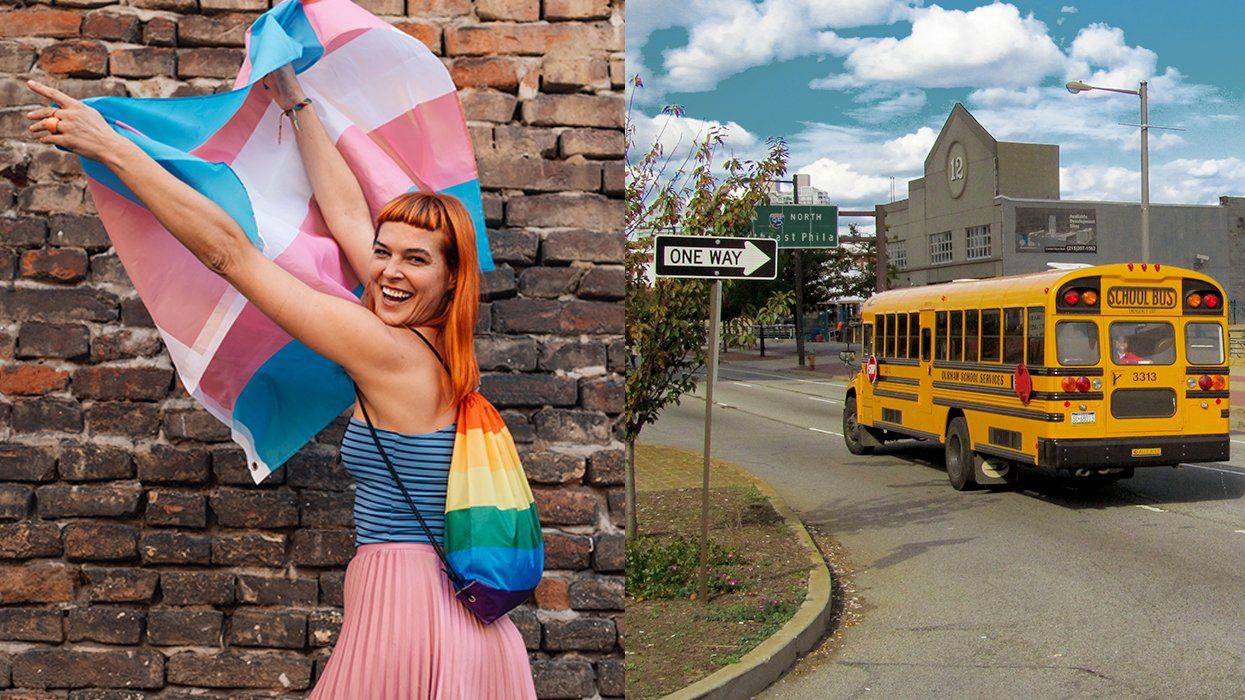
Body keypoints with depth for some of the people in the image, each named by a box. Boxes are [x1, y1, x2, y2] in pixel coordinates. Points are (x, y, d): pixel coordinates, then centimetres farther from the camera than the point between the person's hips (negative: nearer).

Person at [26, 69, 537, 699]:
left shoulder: (387, 350, -13)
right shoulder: (443, 348, 8)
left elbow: (228, 250, -10)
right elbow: (346, 214, 17)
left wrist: (109, 146, -4)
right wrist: (296, 103, 26)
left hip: (402, 617, -8)